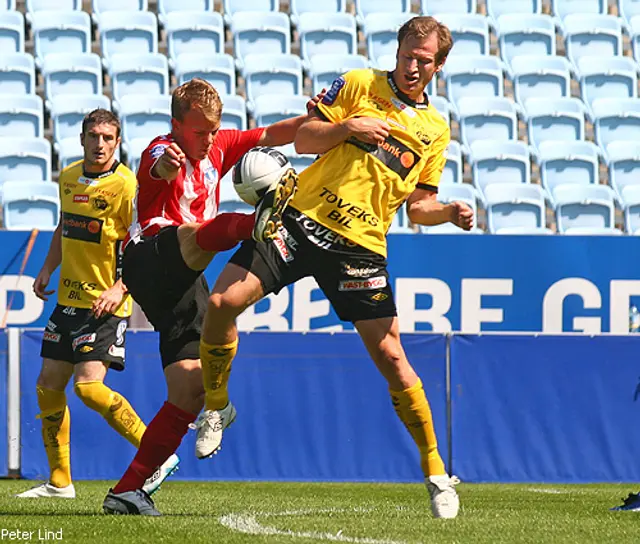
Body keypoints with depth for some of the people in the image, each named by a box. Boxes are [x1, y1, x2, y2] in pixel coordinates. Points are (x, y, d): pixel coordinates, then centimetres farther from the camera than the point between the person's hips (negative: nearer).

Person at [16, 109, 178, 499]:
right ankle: (59, 482, 20)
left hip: (105, 304, -8)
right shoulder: (69, 178, 7)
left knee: (88, 385, -19)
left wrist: (119, 289, -25)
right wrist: (48, 268, 14)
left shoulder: (126, 185, -15)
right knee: (48, 386, 9)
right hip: (68, 299, 8)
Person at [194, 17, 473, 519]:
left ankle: (436, 473, 7)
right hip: (302, 218, -1)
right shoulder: (359, 85, 6)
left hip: (360, 245, 1)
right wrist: (348, 127, -13)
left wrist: (451, 212, -5)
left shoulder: (436, 130, 13)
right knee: (222, 302, -16)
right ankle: (217, 406, 10)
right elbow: (303, 139, 4)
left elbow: (417, 205, 15)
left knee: (389, 355, -5)